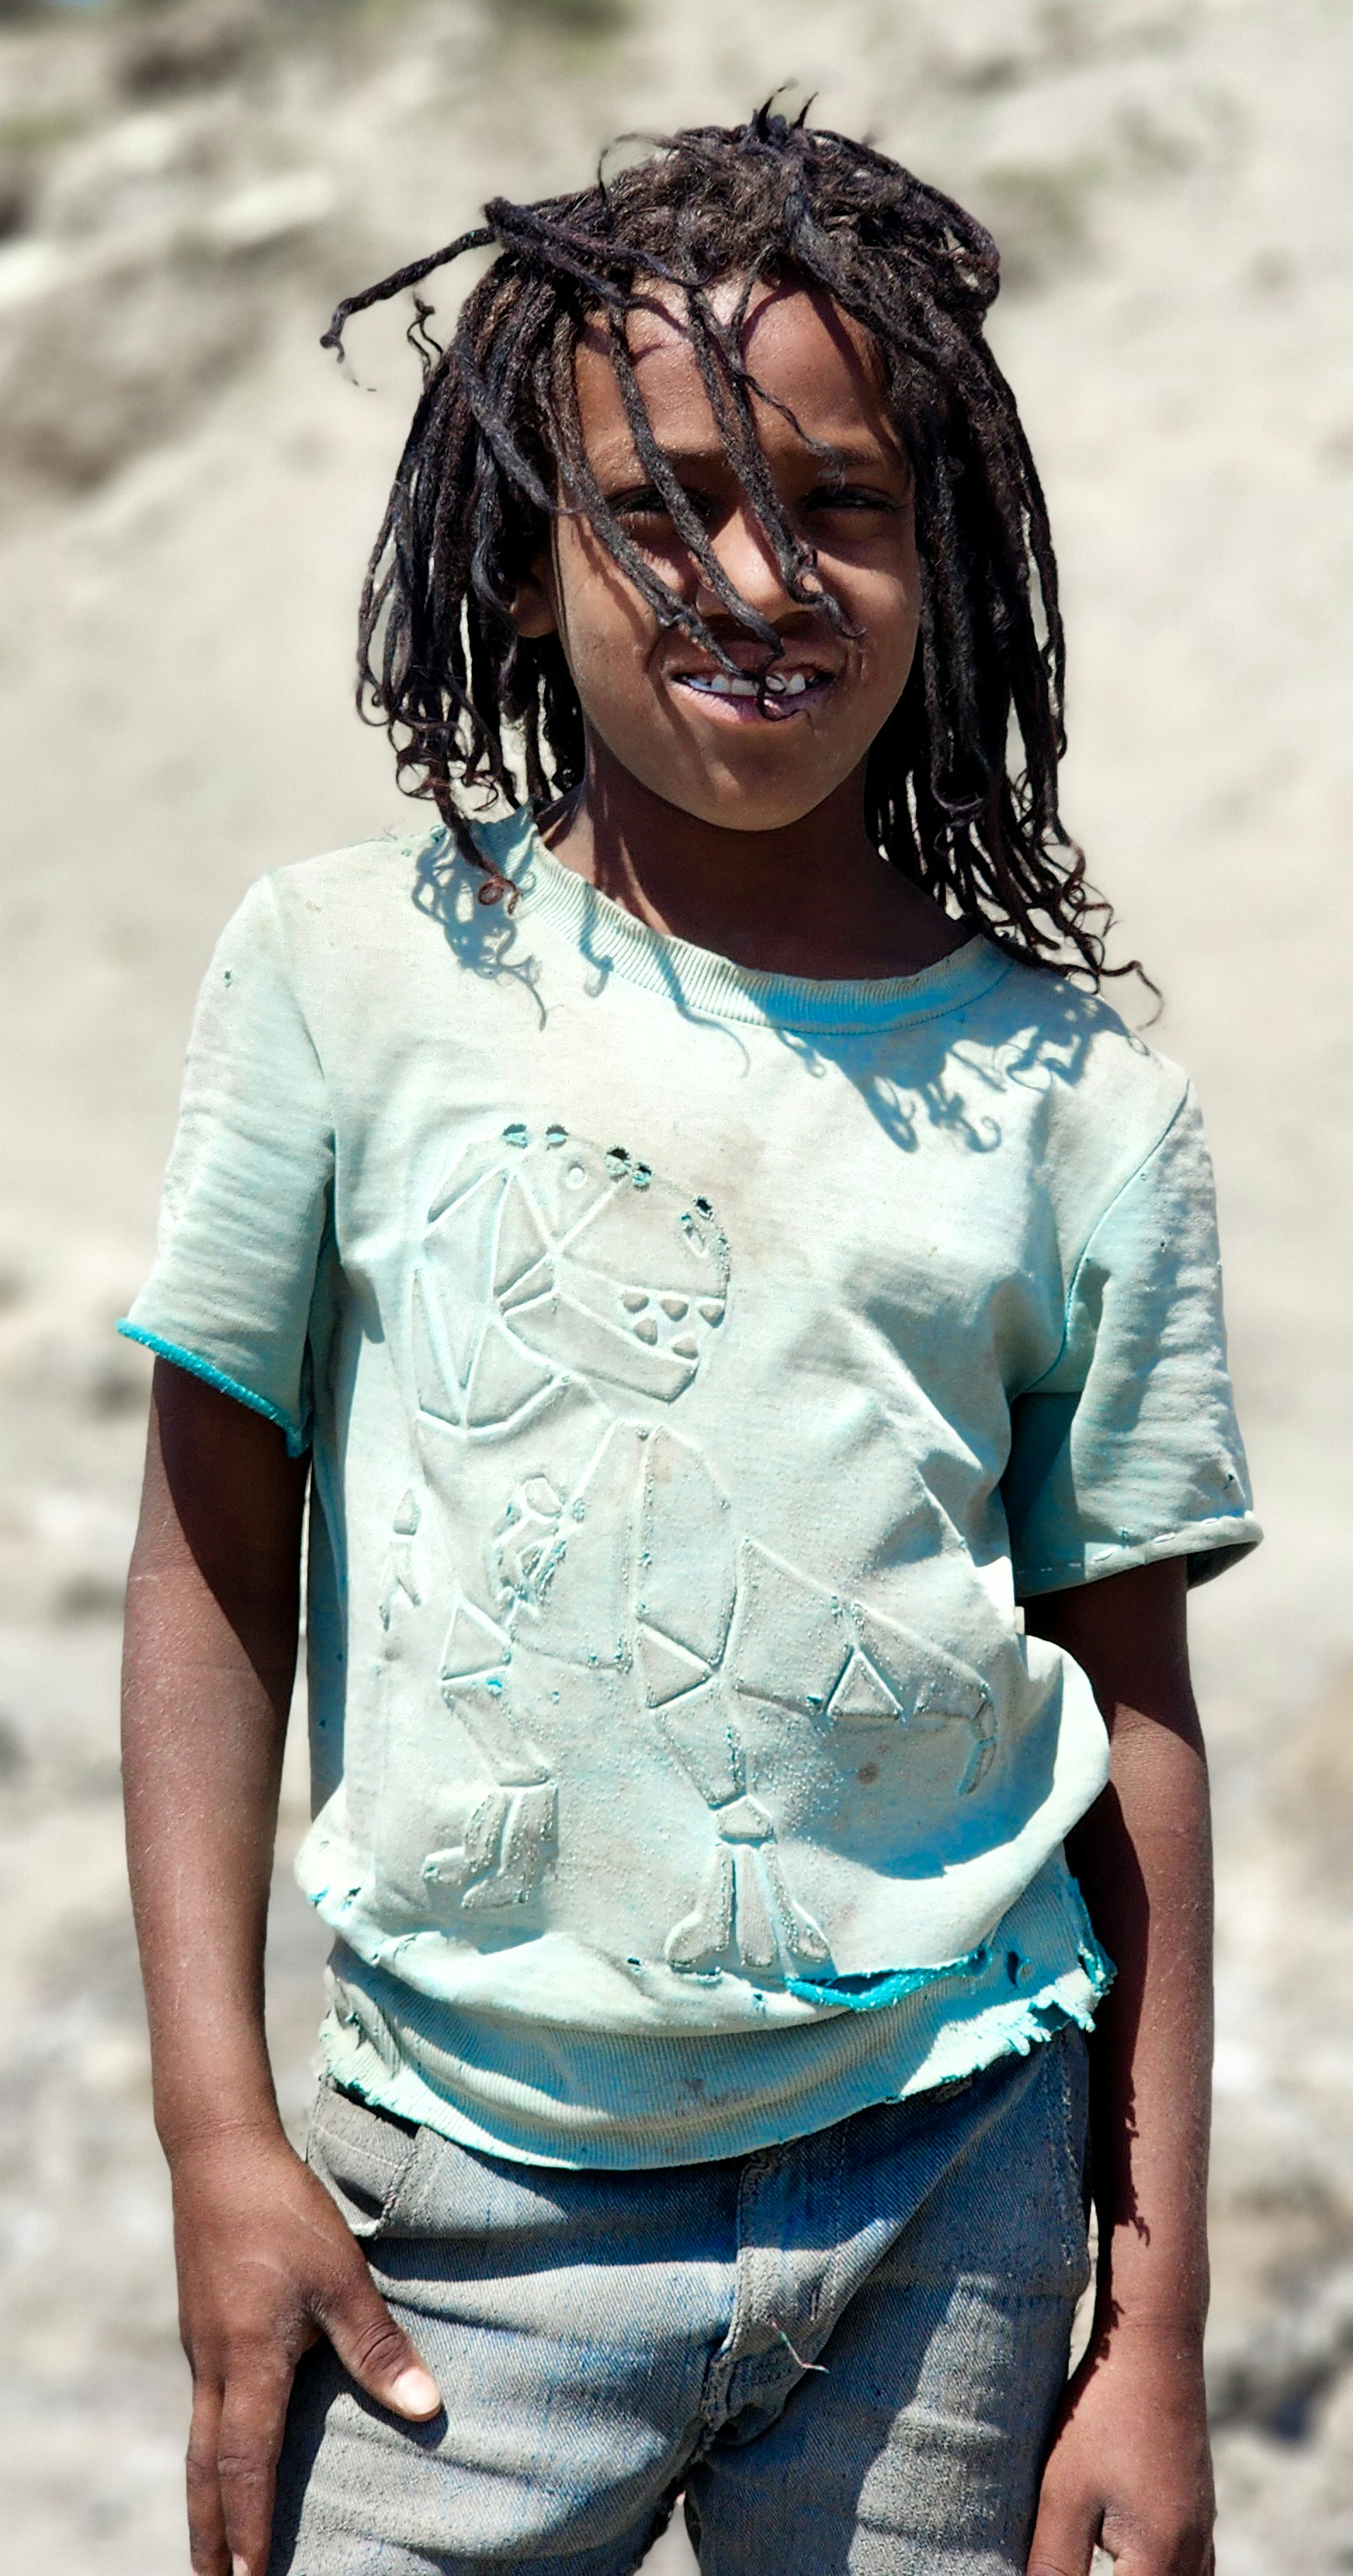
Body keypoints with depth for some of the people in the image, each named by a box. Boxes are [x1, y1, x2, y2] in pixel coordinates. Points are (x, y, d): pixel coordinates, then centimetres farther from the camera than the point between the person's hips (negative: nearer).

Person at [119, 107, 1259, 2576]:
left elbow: (1133, 1710, 4)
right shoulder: (350, 971, -3)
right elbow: (215, 1562, 2)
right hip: (467, 2194, -1)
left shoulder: (1072, 1101, 0)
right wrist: (216, 2129, -3)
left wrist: (1157, 2332, 3)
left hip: (945, 2182, 1)